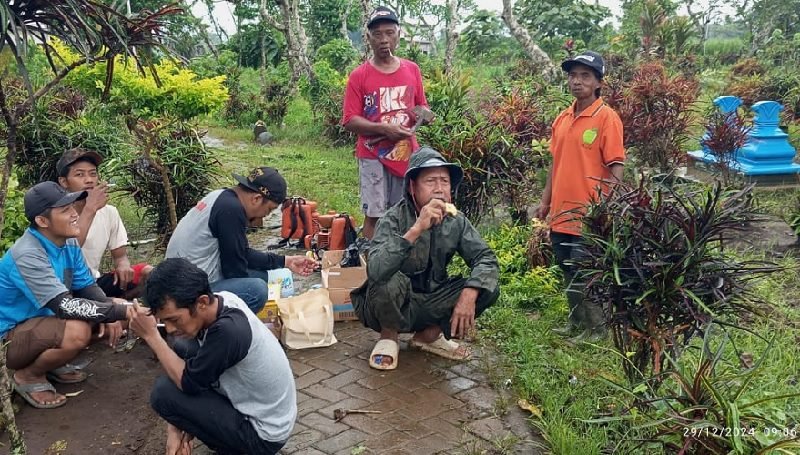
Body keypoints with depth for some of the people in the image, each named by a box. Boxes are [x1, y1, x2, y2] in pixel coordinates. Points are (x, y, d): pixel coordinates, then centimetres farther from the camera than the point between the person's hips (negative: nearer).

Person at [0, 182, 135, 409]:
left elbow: (86, 286, 1)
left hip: (41, 318, 8)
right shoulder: (27, 255, -29)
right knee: (77, 332, -34)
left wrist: (111, 314, -19)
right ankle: (27, 376, -6)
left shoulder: (68, 242, -3)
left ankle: (53, 363, 11)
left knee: (108, 320, -3)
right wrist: (119, 311, -33)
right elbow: (65, 307, -34)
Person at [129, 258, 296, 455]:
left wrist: (151, 336, -16)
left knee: (163, 392, -12)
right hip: (253, 405, 9)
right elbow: (190, 373, 3)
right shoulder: (219, 302, -7)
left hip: (263, 434, -9)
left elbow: (188, 383, -20)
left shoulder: (228, 330, -32)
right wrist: (177, 427, -3)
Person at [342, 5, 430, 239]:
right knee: (374, 215, -1)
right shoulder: (358, 76, -4)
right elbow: (349, 121, -8)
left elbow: (422, 107, 18)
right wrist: (383, 128, -21)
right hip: (374, 156, -4)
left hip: (408, 155, 4)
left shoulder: (412, 70, 7)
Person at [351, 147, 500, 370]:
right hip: (393, 308, -4)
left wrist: (469, 295, -29)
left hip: (430, 305, 4)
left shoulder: (456, 221, -7)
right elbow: (375, 270, -38)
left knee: (488, 289, -14)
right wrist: (416, 229, -45)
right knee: (388, 280, -36)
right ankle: (389, 335, -3)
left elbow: (485, 259, -10)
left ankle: (429, 335, 6)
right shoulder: (394, 219, -22)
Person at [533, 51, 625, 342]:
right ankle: (576, 323, 30)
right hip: (561, 212, 7)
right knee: (568, 272, 15)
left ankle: (596, 329, 16)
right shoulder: (562, 118, 10)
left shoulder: (606, 118, -10)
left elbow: (616, 168, -12)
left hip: (589, 214, -7)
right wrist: (546, 201, 16)